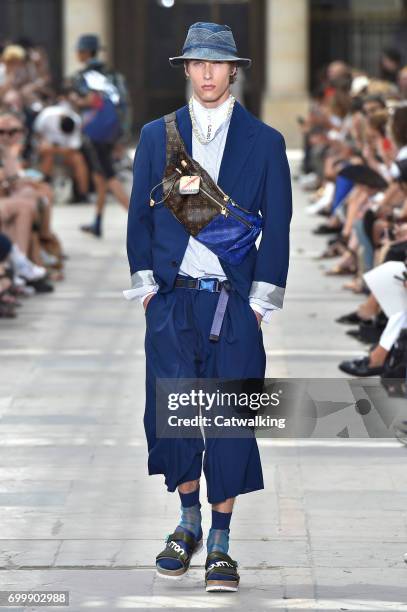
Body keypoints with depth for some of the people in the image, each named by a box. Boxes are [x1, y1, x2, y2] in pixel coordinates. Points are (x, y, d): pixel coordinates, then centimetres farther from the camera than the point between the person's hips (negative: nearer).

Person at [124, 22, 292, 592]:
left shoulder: (264, 142, 5)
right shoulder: (156, 136, 9)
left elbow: (277, 225, 5)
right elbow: (140, 214, 12)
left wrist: (261, 299, -2)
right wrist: (146, 282, 3)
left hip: (234, 302, -1)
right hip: (172, 298, 1)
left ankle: (220, 543, 6)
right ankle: (188, 520, 18)